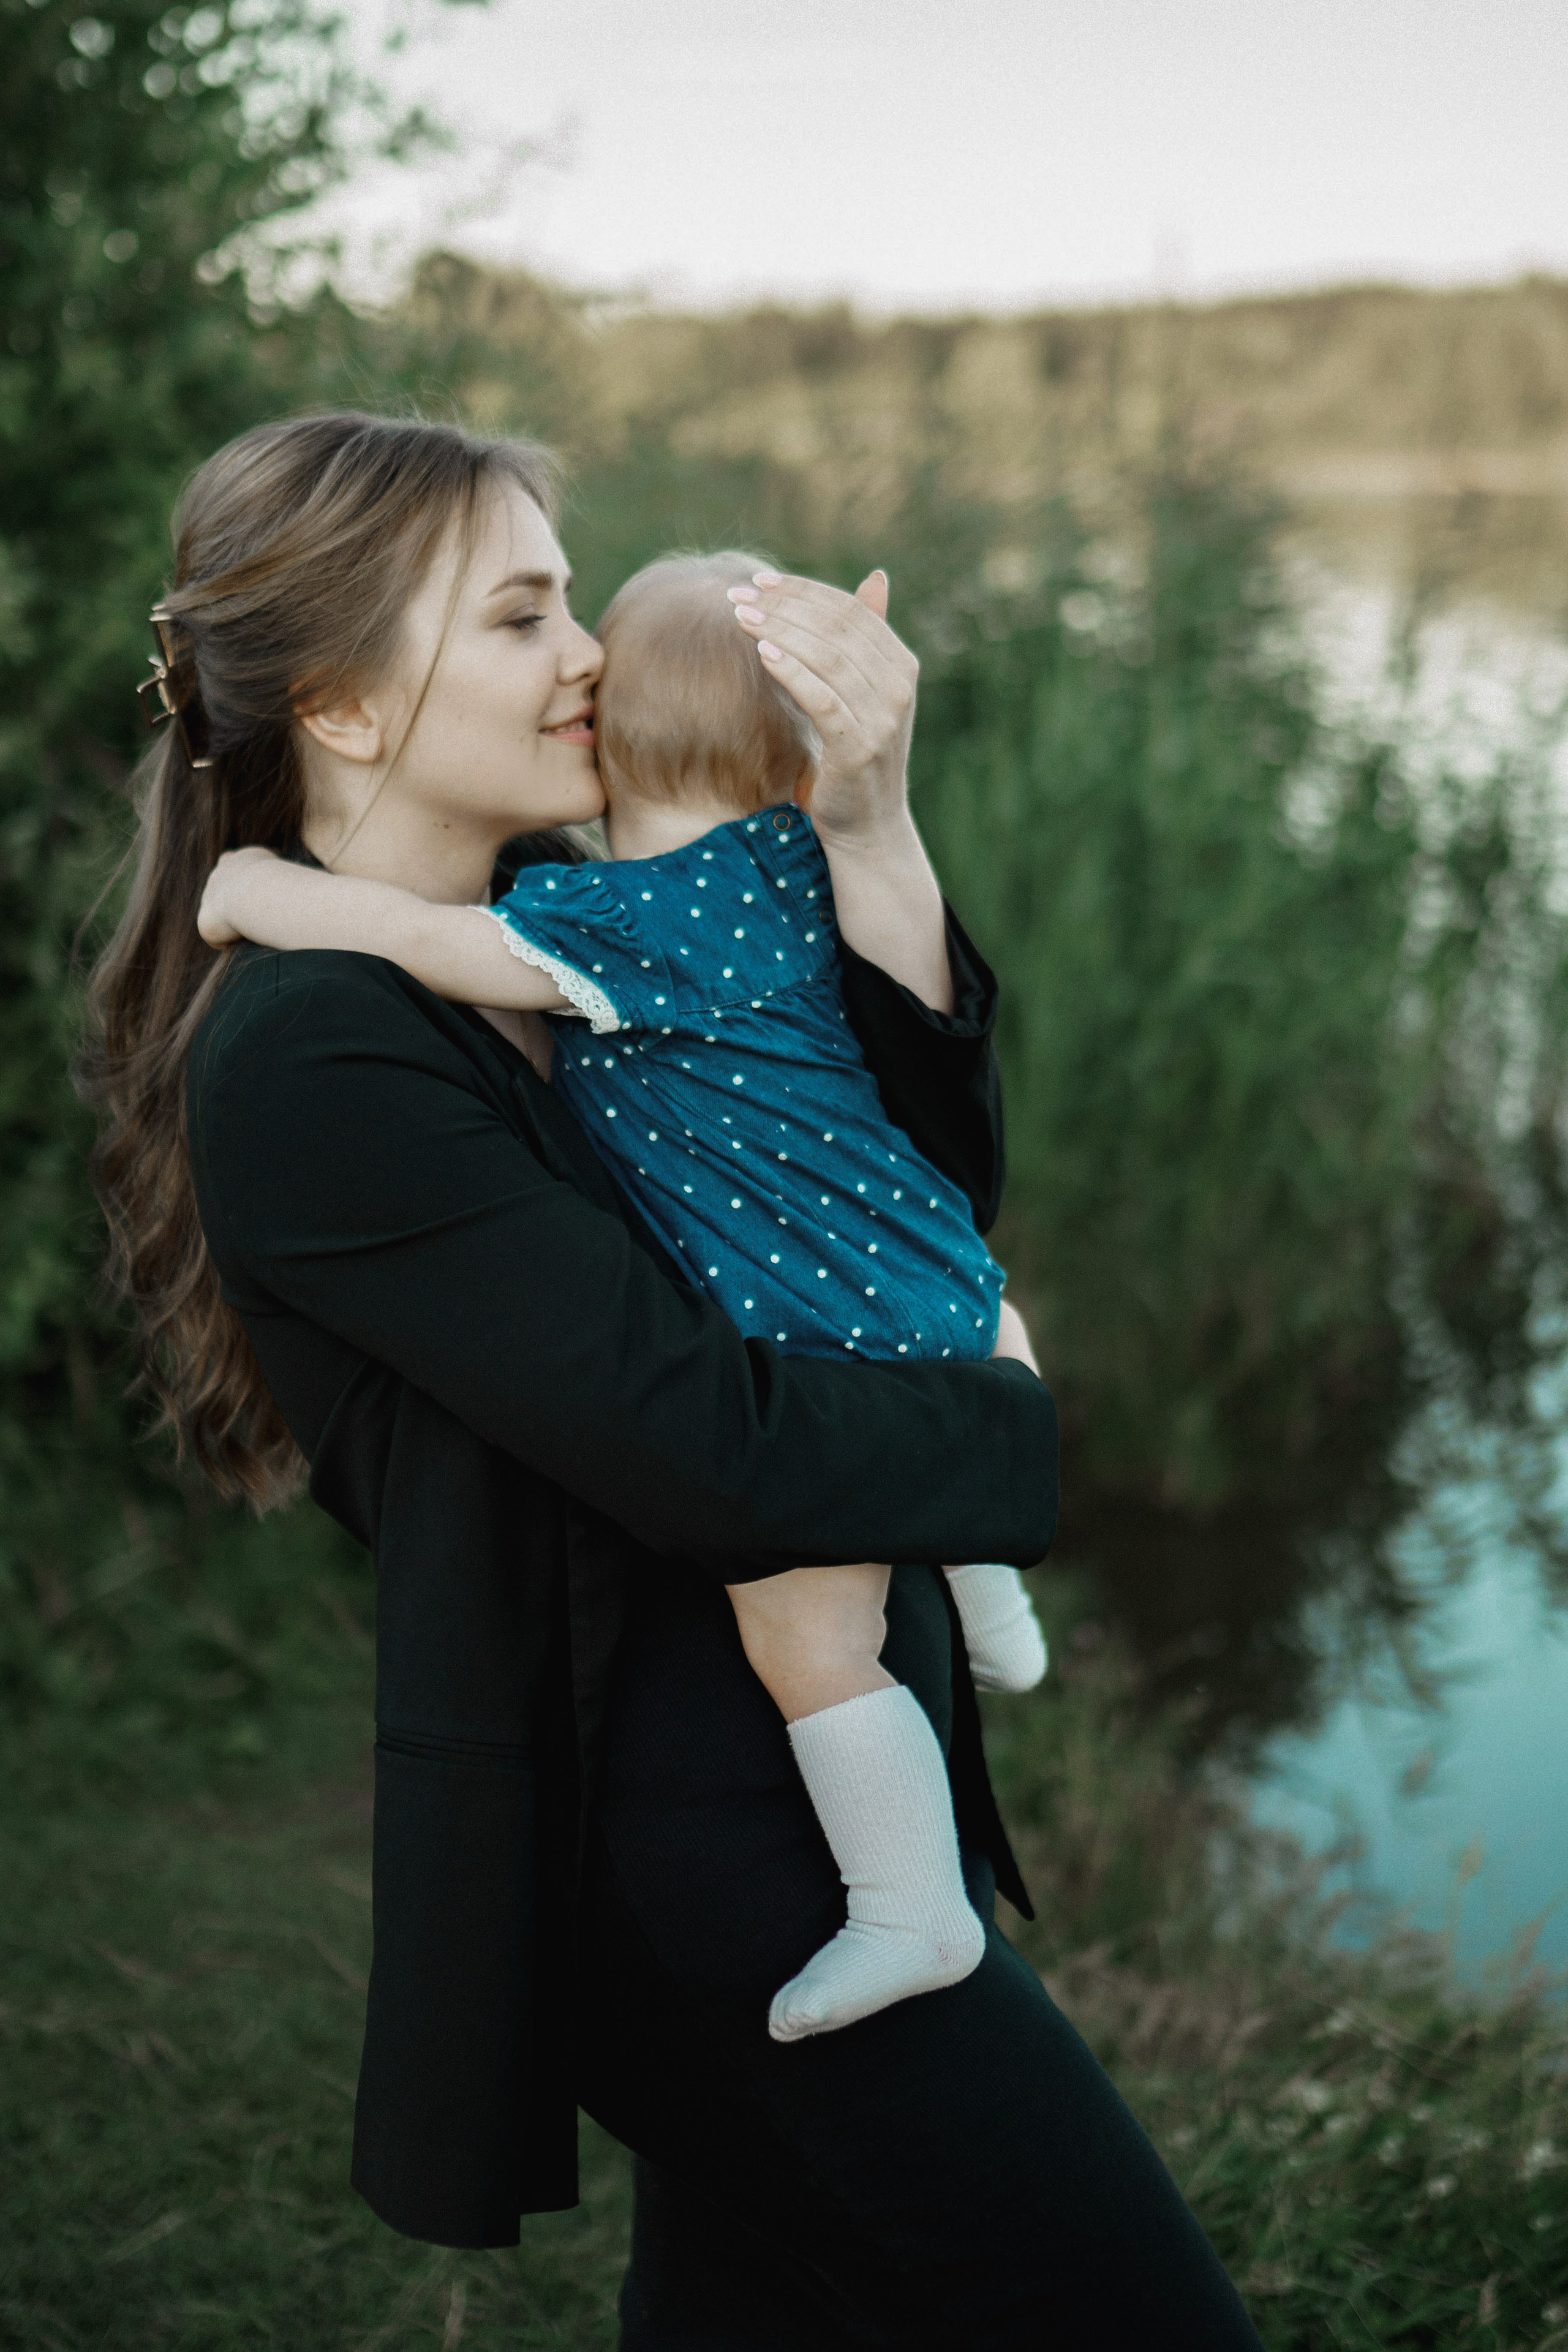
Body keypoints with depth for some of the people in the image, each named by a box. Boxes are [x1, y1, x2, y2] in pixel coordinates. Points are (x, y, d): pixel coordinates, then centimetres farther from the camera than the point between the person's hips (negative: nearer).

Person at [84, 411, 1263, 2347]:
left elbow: (935, 1178, 3)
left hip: (818, 1765, 9)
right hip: (690, 1852, -9)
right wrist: (999, 1419, -7)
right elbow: (704, 1446, -24)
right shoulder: (309, 1061, -20)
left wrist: (863, 830, -10)